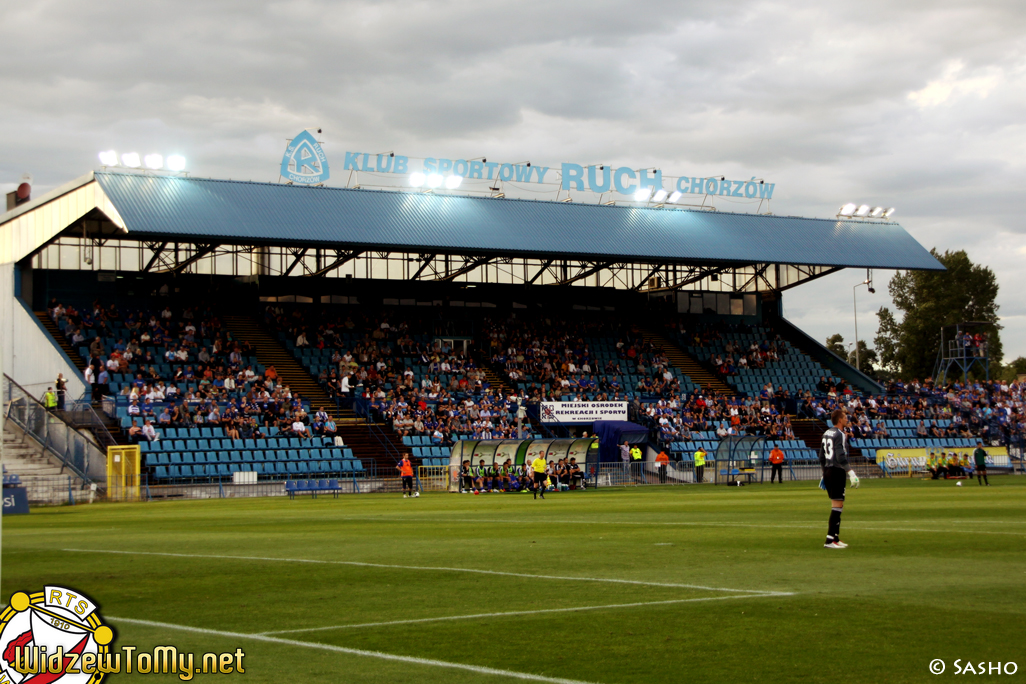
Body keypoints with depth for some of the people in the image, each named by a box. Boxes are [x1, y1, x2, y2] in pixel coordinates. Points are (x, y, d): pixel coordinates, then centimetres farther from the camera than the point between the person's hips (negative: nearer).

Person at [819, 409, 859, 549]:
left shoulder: (827, 433, 14)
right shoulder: (840, 435, -13)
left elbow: (821, 456, 19)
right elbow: (841, 457, -22)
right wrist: (851, 473, -24)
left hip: (827, 471, 9)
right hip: (837, 471, -9)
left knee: (836, 505, 16)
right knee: (837, 506, -8)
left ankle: (835, 537, 20)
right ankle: (830, 540, -11)